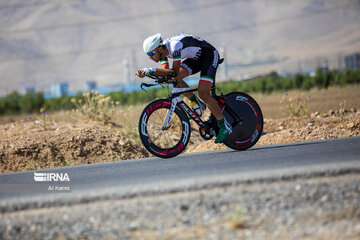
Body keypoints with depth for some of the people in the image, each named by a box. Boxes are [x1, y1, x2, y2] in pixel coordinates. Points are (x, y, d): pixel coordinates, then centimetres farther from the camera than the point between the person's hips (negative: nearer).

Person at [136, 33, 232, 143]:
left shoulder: (174, 46, -33)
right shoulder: (162, 50, -7)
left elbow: (175, 71, -31)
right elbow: (165, 71, -10)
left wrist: (152, 70, -37)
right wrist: (146, 72, -25)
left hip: (210, 55, -8)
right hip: (196, 58, 8)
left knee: (203, 93, -17)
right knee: (177, 79, -13)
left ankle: (225, 127, -7)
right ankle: (196, 103, 7)